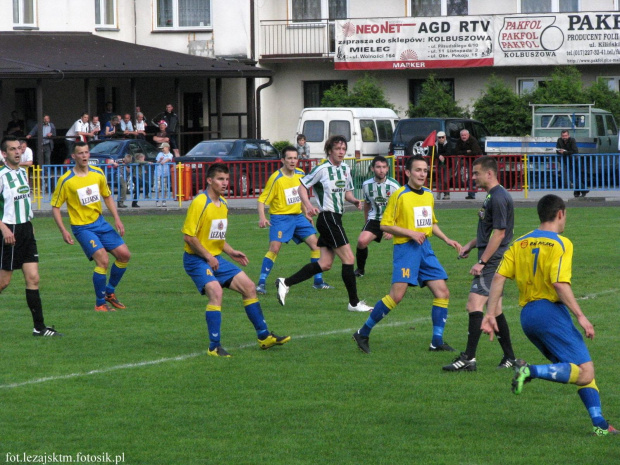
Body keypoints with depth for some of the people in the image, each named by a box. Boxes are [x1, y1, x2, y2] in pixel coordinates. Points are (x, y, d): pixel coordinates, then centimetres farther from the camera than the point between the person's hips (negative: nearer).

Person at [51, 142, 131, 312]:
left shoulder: (98, 173, 3)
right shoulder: (66, 180, -12)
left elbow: (107, 196, 16)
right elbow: (55, 207, -6)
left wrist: (117, 219, 5)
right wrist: (63, 231, -14)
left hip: (100, 222, 6)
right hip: (82, 227, -6)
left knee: (124, 254, 0)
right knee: (102, 260, -21)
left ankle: (109, 292, 20)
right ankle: (100, 303, -6)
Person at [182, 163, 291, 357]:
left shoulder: (223, 204, 10)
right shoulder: (200, 203, -17)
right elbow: (188, 236, -19)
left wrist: (231, 252, 10)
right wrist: (208, 257, -18)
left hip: (215, 258, 9)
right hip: (196, 259, -9)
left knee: (248, 286, 7)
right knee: (215, 291, -29)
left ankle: (264, 337, 19)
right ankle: (214, 347, -23)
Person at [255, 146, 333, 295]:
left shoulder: (300, 174, 4)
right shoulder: (276, 178, -15)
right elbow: (262, 200, -13)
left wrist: (306, 214, 23)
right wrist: (262, 218, -28)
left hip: (298, 216, 6)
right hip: (280, 217, -6)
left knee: (315, 243, 2)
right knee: (274, 248, -19)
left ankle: (318, 281, 12)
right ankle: (261, 283, -12)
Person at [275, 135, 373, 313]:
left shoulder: (345, 169, 12)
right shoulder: (322, 169, -10)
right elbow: (302, 186, -4)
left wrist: (354, 201, 3)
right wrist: (308, 205, -19)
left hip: (336, 218, 9)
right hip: (328, 217, -9)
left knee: (325, 264, 6)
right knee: (348, 259, -8)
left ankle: (285, 283, 10)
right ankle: (354, 303, 0)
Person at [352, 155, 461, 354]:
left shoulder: (429, 196, 14)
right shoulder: (399, 196, -8)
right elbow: (385, 225, -9)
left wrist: (447, 240, 16)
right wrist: (411, 233, -15)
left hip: (425, 248, 7)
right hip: (406, 248, -7)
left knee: (442, 292, -2)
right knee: (397, 295, -15)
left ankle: (437, 342, 5)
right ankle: (363, 333, -2)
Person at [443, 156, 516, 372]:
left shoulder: (498, 198, -15)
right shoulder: (493, 196, 17)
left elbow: (499, 233, -19)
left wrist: (482, 262, -19)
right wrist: (470, 245, 22)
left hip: (492, 262, -11)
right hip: (493, 262, 11)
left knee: (475, 305, -16)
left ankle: (469, 358, -18)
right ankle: (509, 358, 18)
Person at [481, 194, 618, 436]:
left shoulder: (520, 243, 13)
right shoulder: (560, 244, -5)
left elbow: (498, 278, 5)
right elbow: (560, 283, -17)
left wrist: (491, 314, 6)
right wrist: (581, 317, -13)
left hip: (527, 314, 8)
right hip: (550, 310, -8)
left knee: (579, 369, 14)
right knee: (585, 372, -12)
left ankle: (599, 424, 5)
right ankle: (532, 371, -27)